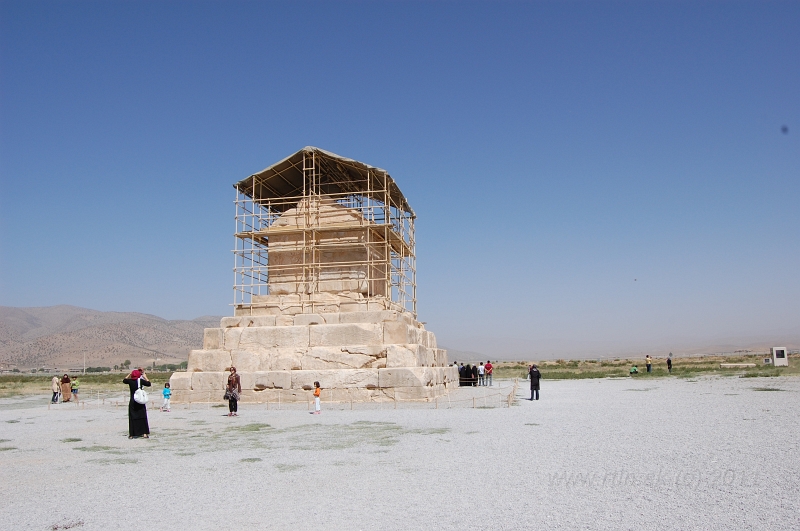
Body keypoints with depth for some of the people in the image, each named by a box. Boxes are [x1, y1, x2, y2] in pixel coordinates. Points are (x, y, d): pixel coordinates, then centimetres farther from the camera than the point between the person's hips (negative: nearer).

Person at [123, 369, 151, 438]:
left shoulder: (130, 381, -3)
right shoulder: (141, 381, -8)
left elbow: (124, 380, 18)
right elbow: (148, 383, 5)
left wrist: (129, 374, 22)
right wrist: (145, 377, 14)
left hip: (132, 402, 1)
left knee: (132, 418, 8)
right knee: (143, 417, 6)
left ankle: (131, 434, 10)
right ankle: (144, 433, 4)